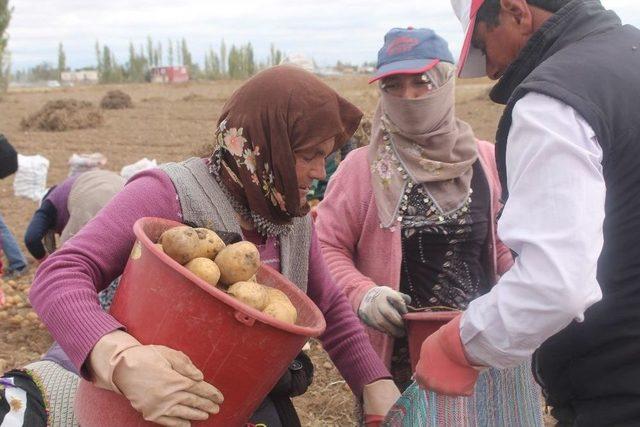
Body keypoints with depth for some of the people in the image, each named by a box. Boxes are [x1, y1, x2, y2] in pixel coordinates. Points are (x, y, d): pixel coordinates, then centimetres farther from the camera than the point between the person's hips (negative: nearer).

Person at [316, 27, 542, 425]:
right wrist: (363, 294, -17)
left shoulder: (487, 161, 4)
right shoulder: (362, 167, -4)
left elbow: (506, 247, 11)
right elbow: (327, 247, -2)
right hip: (400, 359, -2)